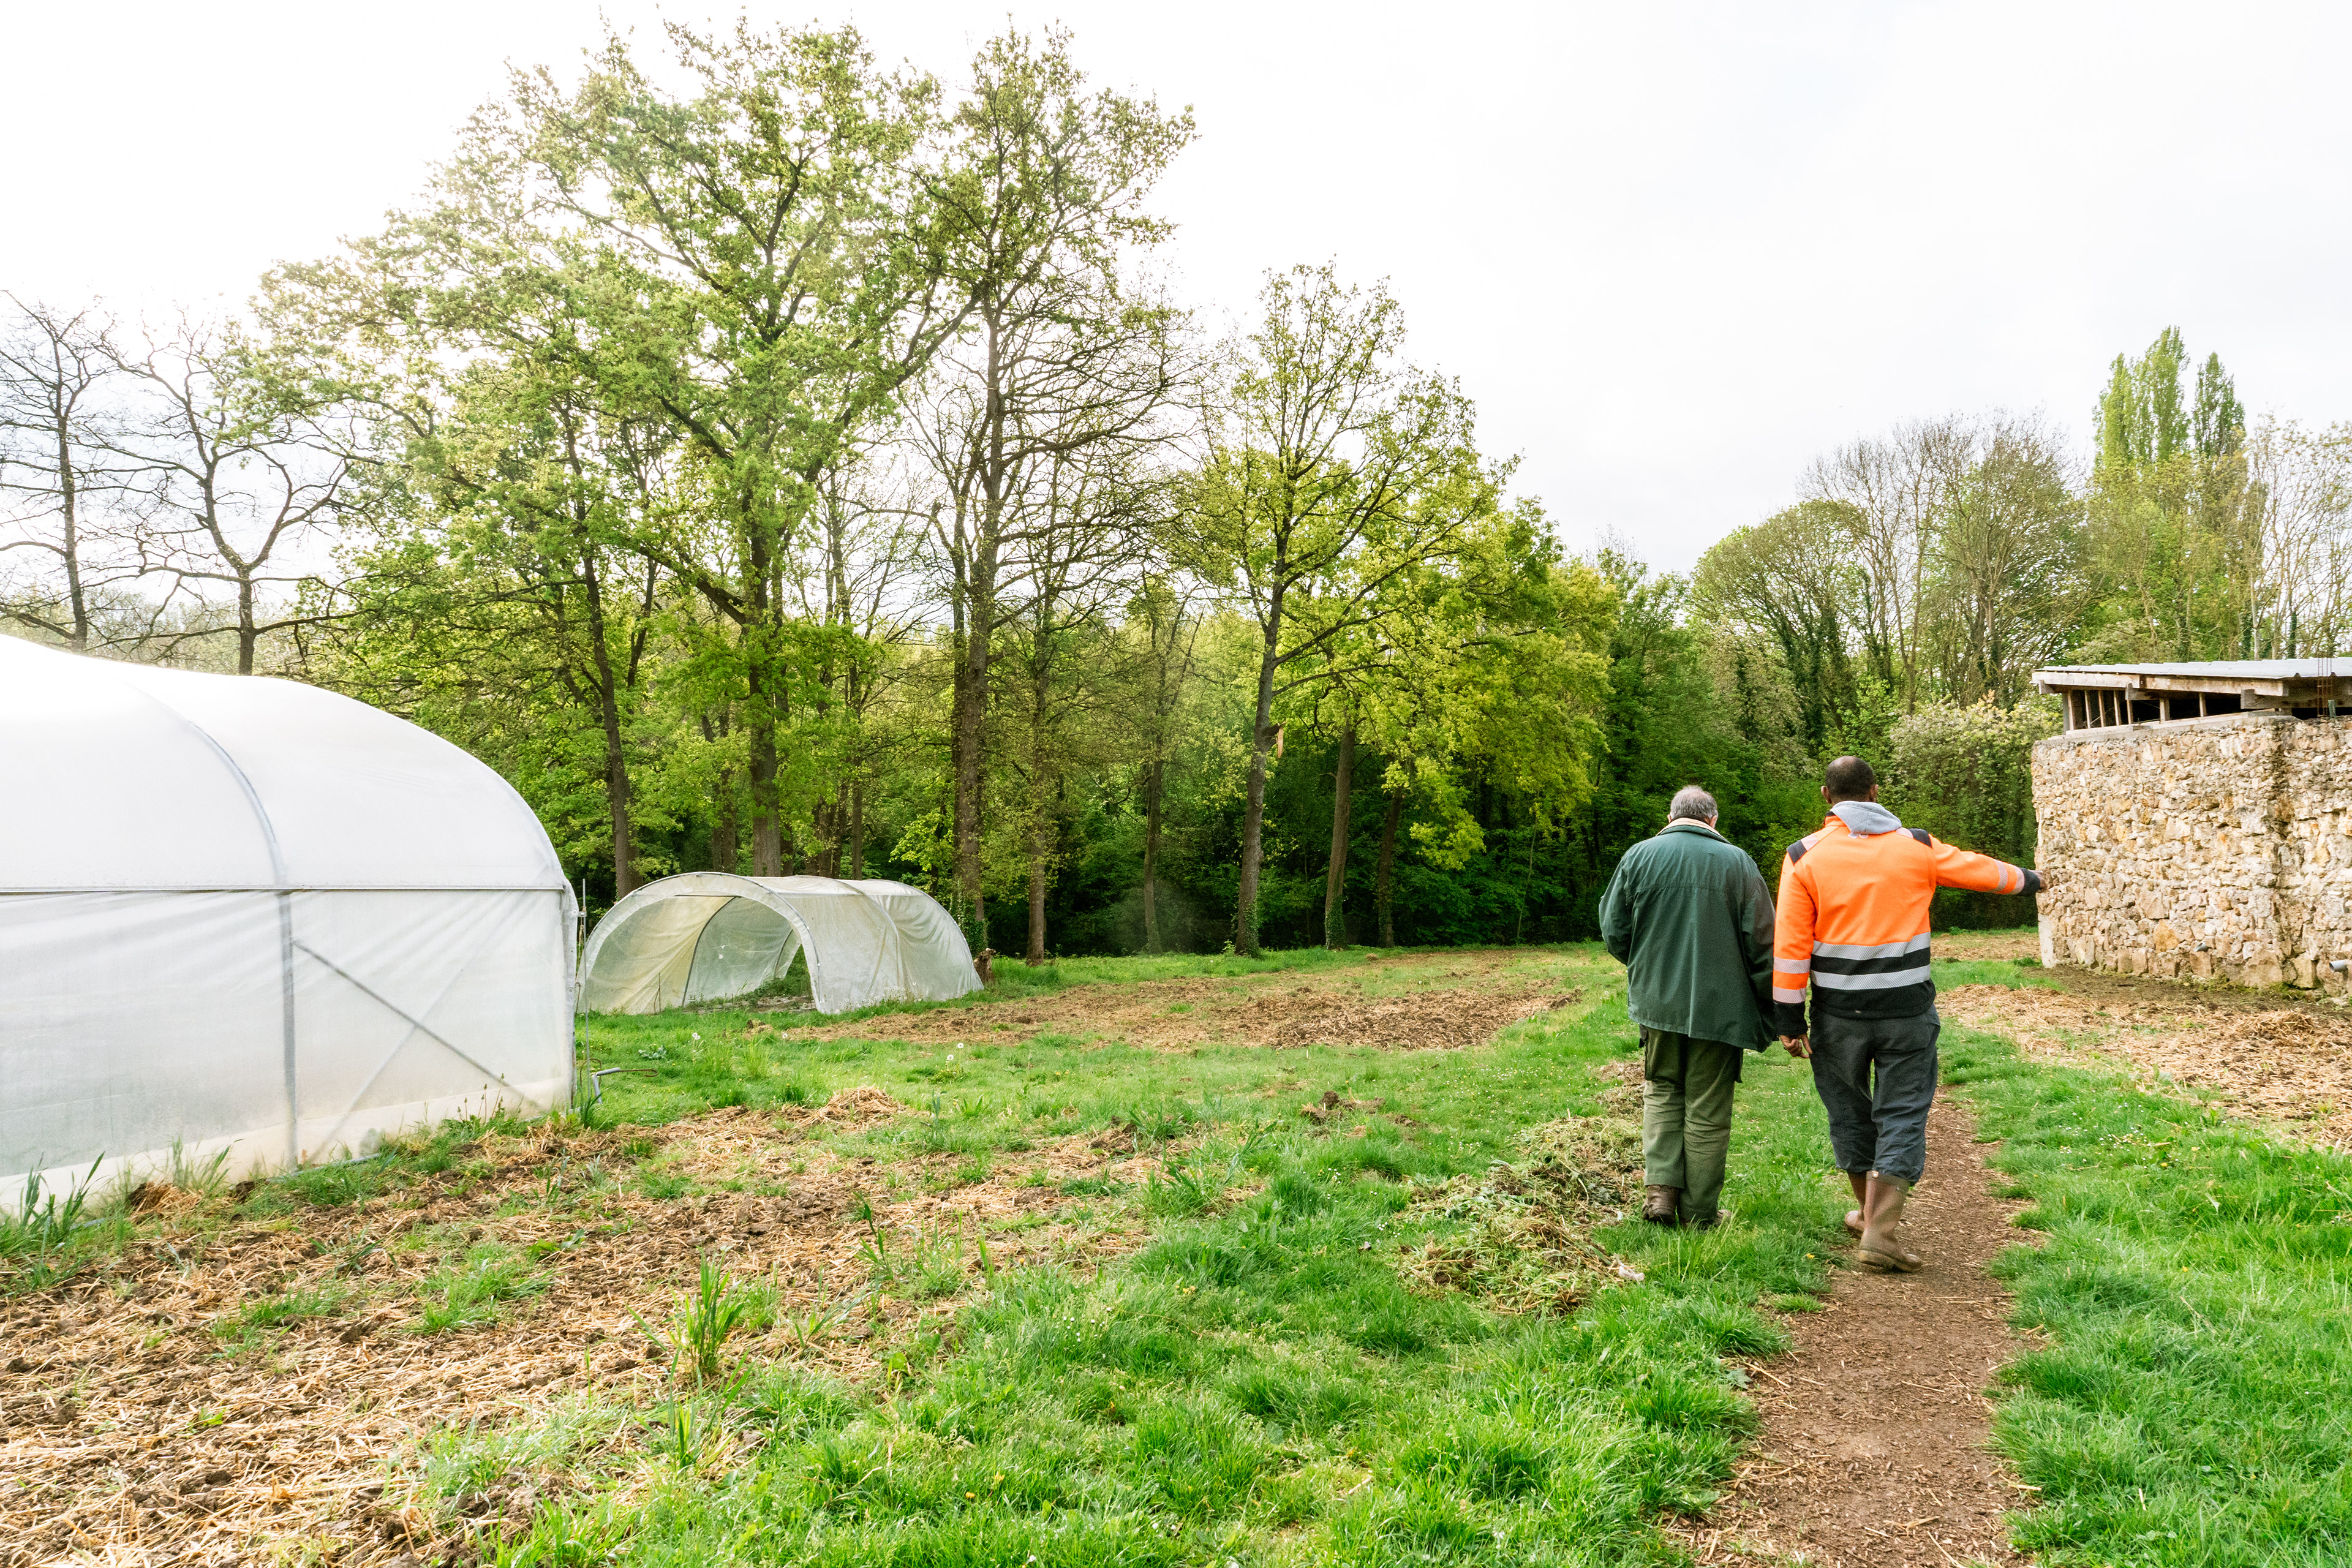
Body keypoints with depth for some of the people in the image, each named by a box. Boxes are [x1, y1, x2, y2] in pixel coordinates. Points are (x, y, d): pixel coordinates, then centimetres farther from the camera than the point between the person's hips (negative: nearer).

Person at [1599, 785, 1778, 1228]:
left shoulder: (1639, 856, 0)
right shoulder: (1736, 861, -3)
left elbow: (1614, 931, 3)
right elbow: (1762, 943, -4)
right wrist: (1771, 1010, 4)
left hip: (1656, 1001, 2)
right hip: (1719, 1006, -1)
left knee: (1662, 1091, 18)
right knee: (1708, 1109, 7)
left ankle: (1661, 1188, 4)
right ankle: (1700, 1212, 15)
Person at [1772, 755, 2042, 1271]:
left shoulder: (1804, 856, -5)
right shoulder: (1916, 847, 1)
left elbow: (1790, 946, -7)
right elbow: (1981, 870, 20)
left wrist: (1789, 1020, -3)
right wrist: (2027, 880, 42)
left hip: (1838, 1015, 0)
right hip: (1907, 1011, 0)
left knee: (1849, 1112, 16)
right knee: (1901, 1116, 5)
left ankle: (1872, 1212, 31)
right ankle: (1880, 1229, -2)